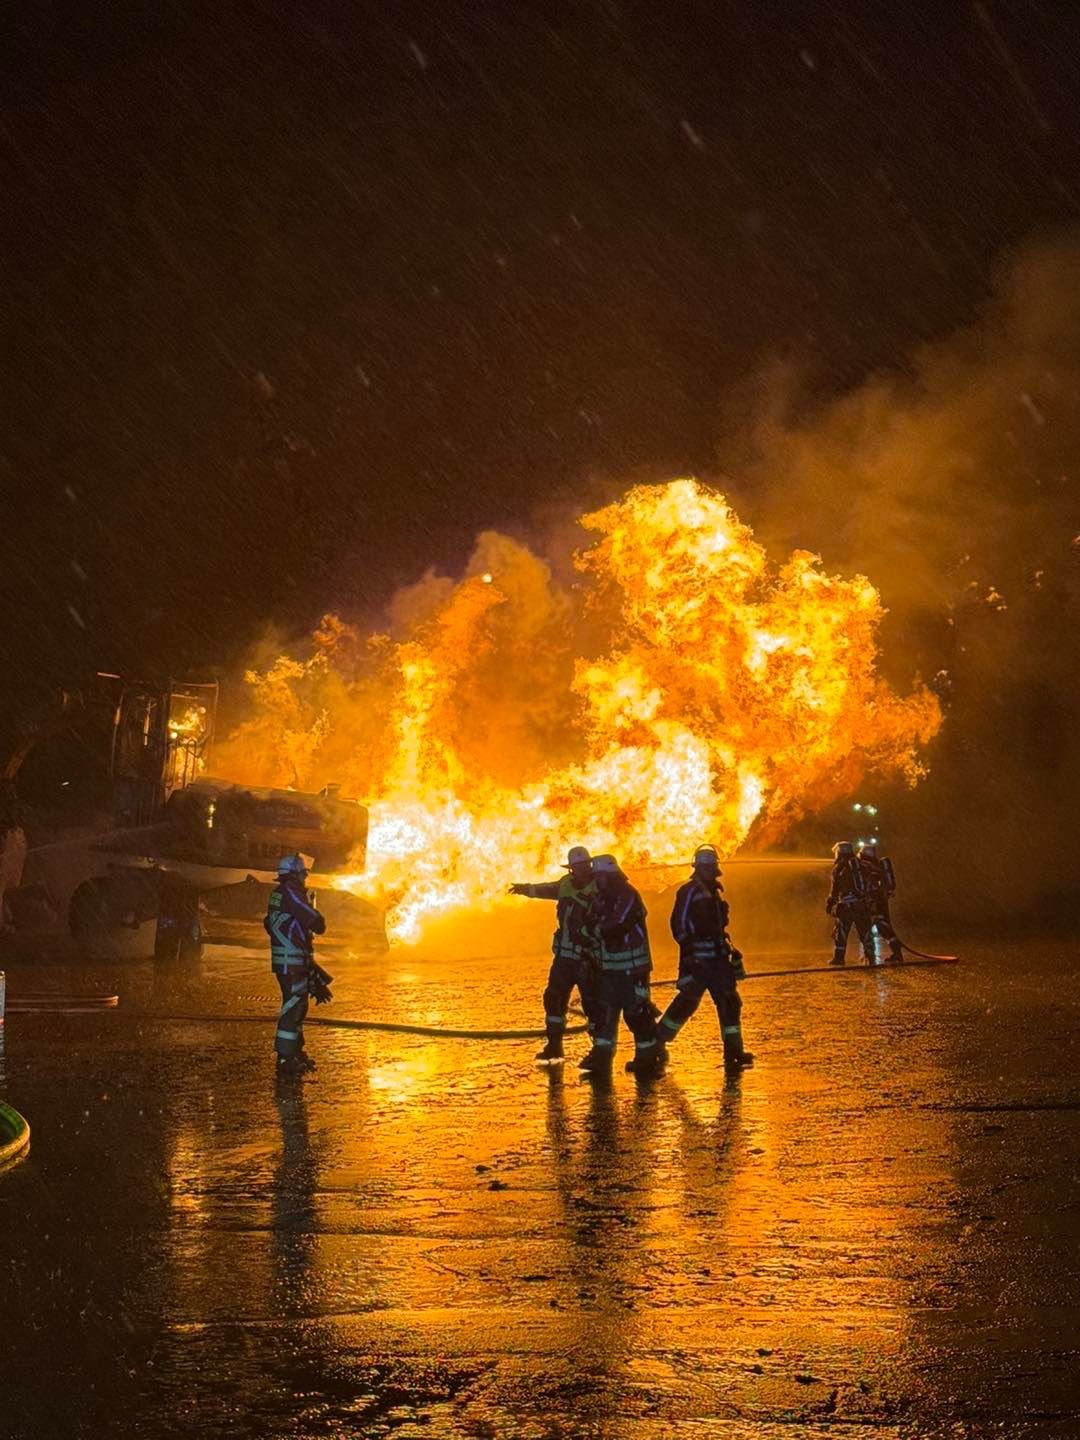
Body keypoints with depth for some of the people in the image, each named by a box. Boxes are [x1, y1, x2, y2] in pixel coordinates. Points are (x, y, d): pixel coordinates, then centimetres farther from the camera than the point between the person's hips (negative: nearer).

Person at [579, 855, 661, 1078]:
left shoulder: (628, 896, -14)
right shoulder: (600, 898, 11)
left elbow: (617, 927, -22)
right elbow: (590, 926, 4)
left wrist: (598, 928, -6)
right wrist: (603, 928, -16)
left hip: (632, 966, -7)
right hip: (609, 965, 7)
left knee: (636, 1012, -4)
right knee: (606, 1010, 4)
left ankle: (647, 1058, 8)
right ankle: (601, 1057, 6)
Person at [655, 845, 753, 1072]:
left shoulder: (715, 892, 18)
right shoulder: (689, 891, -7)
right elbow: (679, 924, -13)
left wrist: (730, 951, 23)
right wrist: (689, 948, -21)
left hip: (717, 957, 8)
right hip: (697, 957, -8)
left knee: (729, 1000, 2)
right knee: (688, 1000, -6)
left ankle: (733, 1051, 5)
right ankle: (656, 1043, 8)